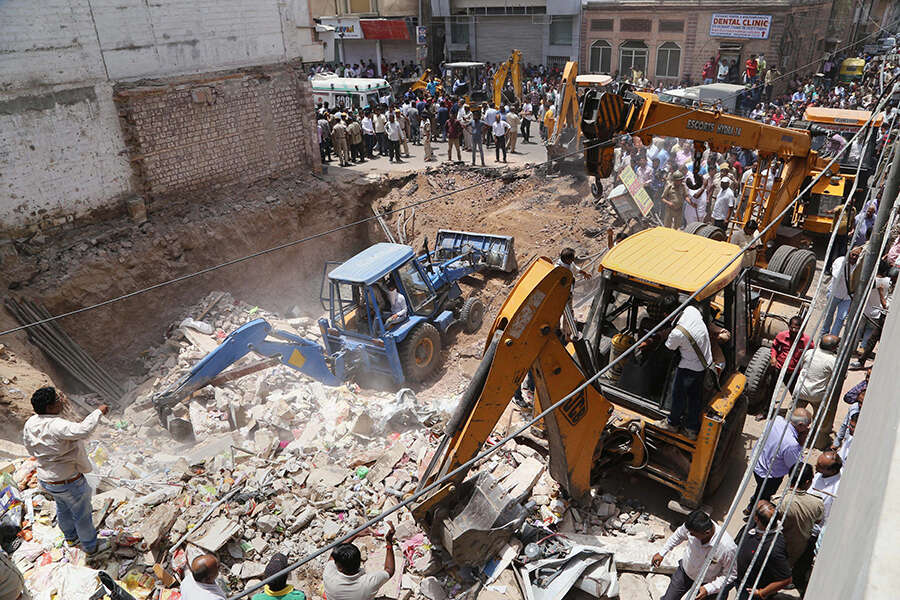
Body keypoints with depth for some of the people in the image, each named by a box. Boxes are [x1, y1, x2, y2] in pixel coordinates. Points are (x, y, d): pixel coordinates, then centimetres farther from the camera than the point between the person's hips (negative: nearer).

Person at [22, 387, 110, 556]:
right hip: (68, 483, -8)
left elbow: (30, 448, 7)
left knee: (63, 509, 32)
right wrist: (99, 412, -43)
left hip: (45, 478, 8)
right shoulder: (56, 426, -37)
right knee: (82, 514, 16)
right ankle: (90, 547, 36)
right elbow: (83, 431, -55)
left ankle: (71, 537, 56)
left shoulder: (31, 423, -9)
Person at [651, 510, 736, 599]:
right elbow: (679, 534, -4)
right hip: (685, 571, 3)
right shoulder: (692, 526, -28)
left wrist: (708, 589, -27)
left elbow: (730, 574, -20)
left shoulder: (728, 548, -39)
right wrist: (662, 553, 4)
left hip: (705, 583, -3)